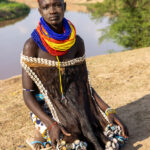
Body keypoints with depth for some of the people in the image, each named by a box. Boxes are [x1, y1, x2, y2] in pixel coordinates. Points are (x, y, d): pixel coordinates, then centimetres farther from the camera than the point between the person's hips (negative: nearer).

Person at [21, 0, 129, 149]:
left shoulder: (77, 42, -2)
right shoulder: (32, 45, -16)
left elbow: (84, 85, 3)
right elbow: (27, 95, -14)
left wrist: (108, 111, -10)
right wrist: (51, 125, -28)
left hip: (72, 106, 5)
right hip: (44, 110, -5)